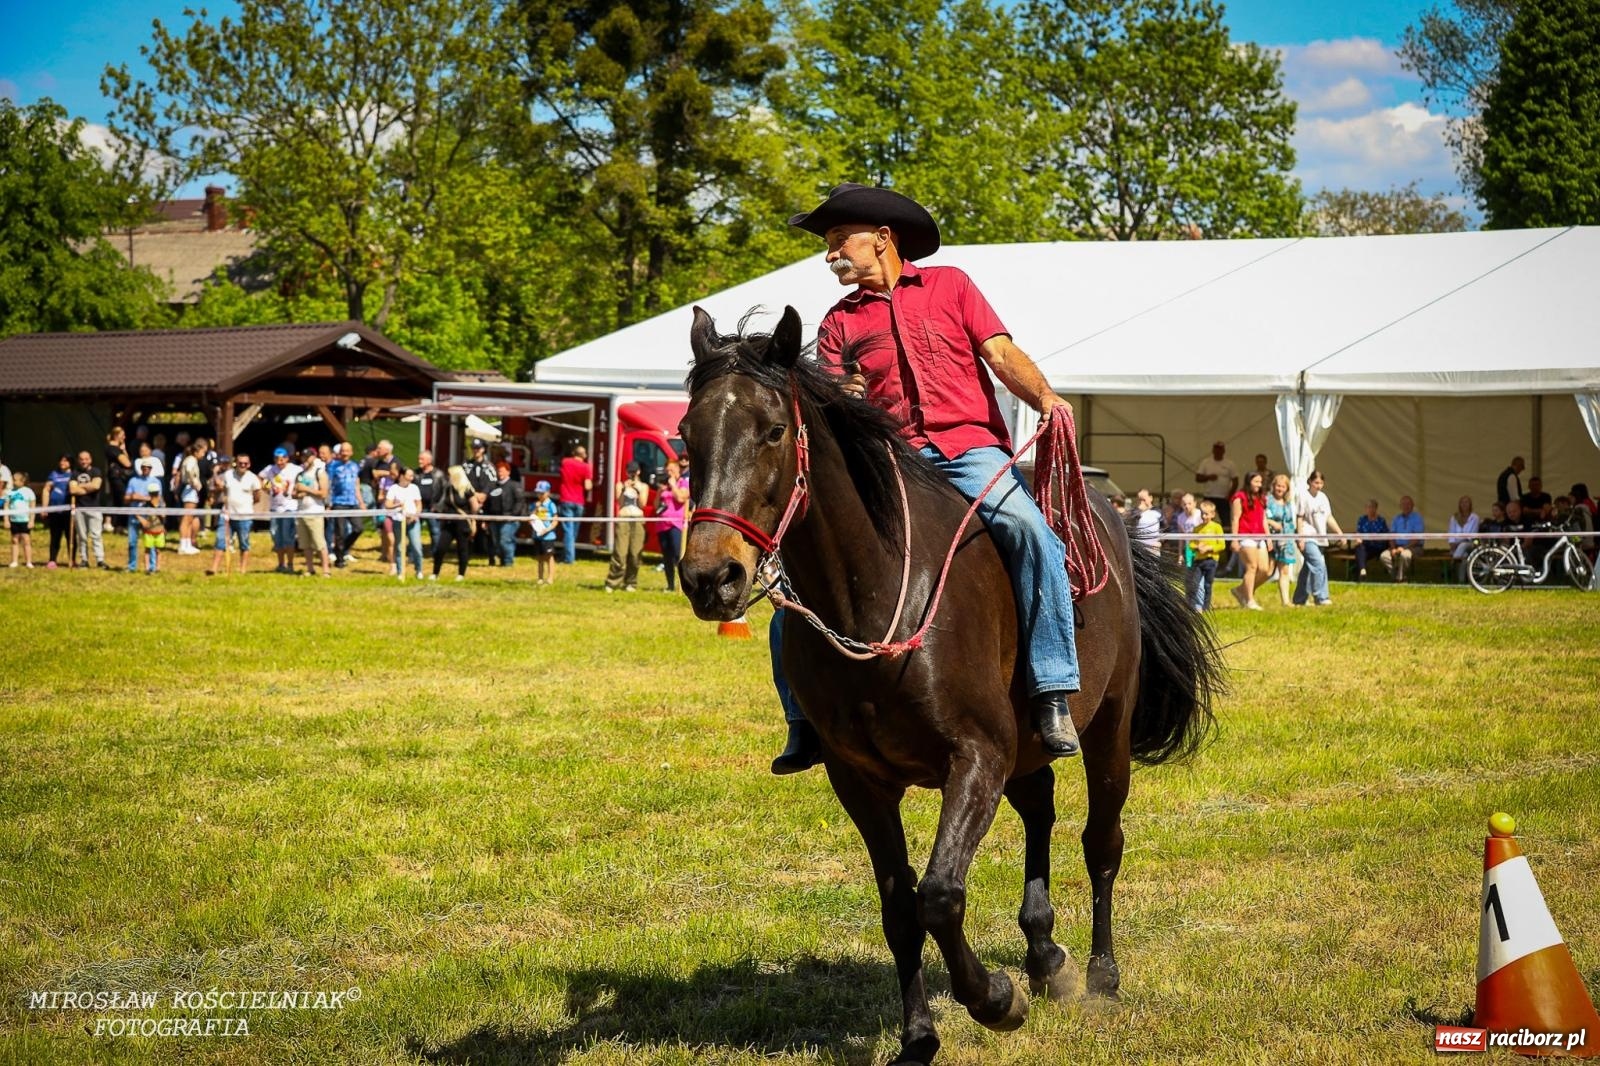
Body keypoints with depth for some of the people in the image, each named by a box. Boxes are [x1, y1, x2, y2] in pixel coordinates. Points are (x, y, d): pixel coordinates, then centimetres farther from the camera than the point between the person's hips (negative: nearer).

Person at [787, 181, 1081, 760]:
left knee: (1028, 529, -32)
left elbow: (1002, 354, 4)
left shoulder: (949, 285, 14)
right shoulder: (840, 322, 17)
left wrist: (1045, 397, -14)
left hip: (970, 450, -2)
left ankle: (1052, 695, -30)